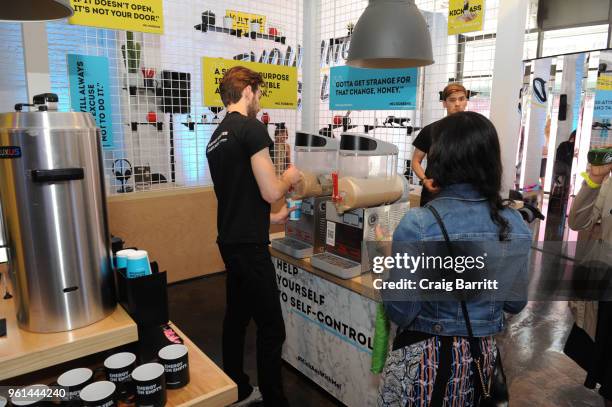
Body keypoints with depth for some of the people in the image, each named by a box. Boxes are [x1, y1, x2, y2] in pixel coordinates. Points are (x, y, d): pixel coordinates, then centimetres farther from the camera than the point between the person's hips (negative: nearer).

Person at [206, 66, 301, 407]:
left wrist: (272, 218, 25)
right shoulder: (252, 129, -14)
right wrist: (289, 178, 2)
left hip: (229, 241, 10)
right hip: (249, 247, -10)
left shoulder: (217, 136, 14)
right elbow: (271, 192, -19)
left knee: (237, 316, 19)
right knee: (272, 328, 1)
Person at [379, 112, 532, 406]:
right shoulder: (516, 226, -8)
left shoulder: (417, 225, -24)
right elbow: (515, 303, 4)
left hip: (424, 358, -4)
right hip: (482, 355, 5)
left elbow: (401, 314, -19)